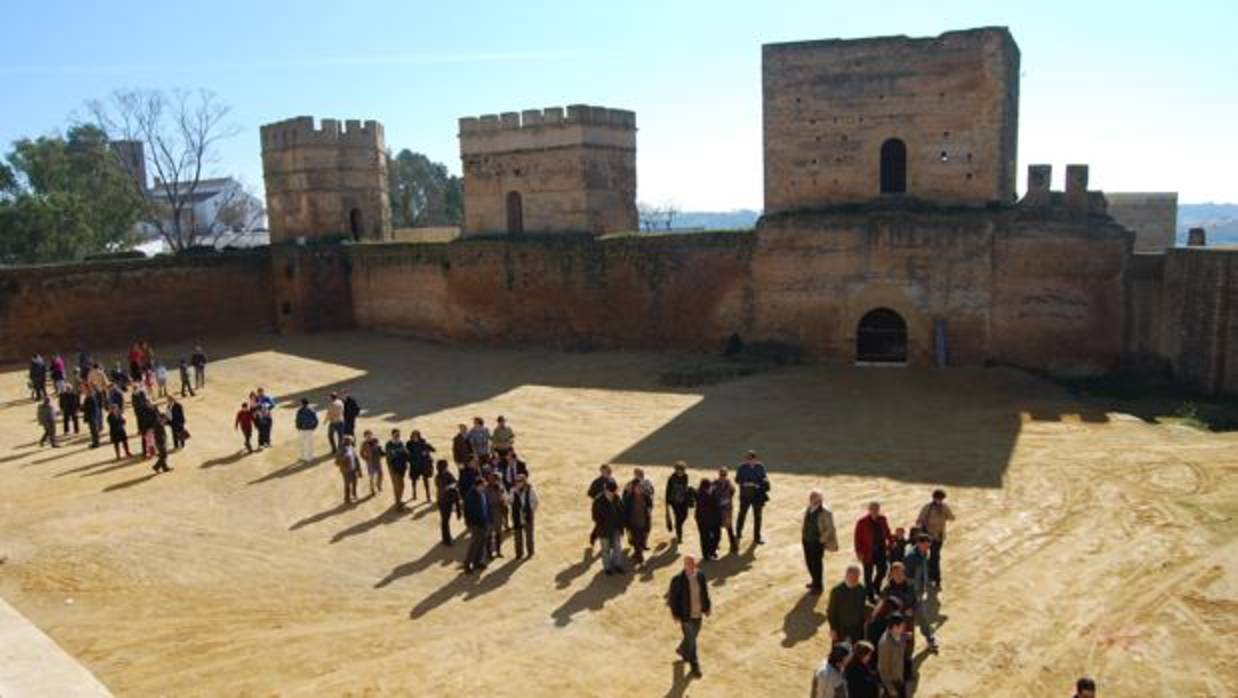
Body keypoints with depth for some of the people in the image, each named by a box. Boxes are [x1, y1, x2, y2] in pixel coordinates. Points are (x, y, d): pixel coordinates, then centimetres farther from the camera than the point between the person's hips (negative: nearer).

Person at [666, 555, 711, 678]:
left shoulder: (700, 575, -10)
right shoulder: (678, 580, -25)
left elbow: (705, 592, 4)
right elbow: (672, 597, -15)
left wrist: (706, 608, 9)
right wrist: (676, 615, -12)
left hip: (698, 613, 5)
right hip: (686, 616, -5)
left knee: (693, 635, 23)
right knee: (691, 641, 6)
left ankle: (682, 650, 53)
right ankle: (694, 665, 27)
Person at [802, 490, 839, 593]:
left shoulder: (825, 512, -20)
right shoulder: (809, 508, 2)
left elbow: (830, 528, -14)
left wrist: (822, 539, -14)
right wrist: (805, 535, 12)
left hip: (817, 541, -7)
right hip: (807, 540, 7)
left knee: (816, 563, 5)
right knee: (809, 561, 17)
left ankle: (818, 586, 23)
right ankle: (815, 581, 39)